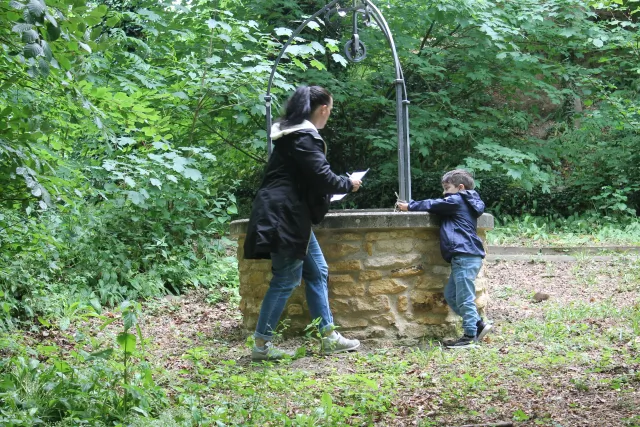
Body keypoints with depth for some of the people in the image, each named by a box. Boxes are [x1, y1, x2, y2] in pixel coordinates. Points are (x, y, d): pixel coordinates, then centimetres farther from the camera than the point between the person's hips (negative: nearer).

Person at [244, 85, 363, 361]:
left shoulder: (291, 133, 15)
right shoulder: (304, 137, -16)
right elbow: (322, 177, -21)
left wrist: (338, 185, 14)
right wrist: (348, 184, -3)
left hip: (293, 216, 11)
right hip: (285, 216, -11)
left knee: (317, 272, 13)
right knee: (286, 279, -6)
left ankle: (329, 337, 17)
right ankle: (261, 345, 0)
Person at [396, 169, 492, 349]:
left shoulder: (456, 200, -3)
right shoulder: (466, 203, 24)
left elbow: (433, 205, 2)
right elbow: (436, 205, 32)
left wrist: (409, 206, 14)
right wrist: (412, 206, 25)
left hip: (465, 256, -10)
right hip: (467, 257, 10)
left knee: (464, 297, -9)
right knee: (451, 295, 14)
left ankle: (470, 336, -8)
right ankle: (478, 325, 13)